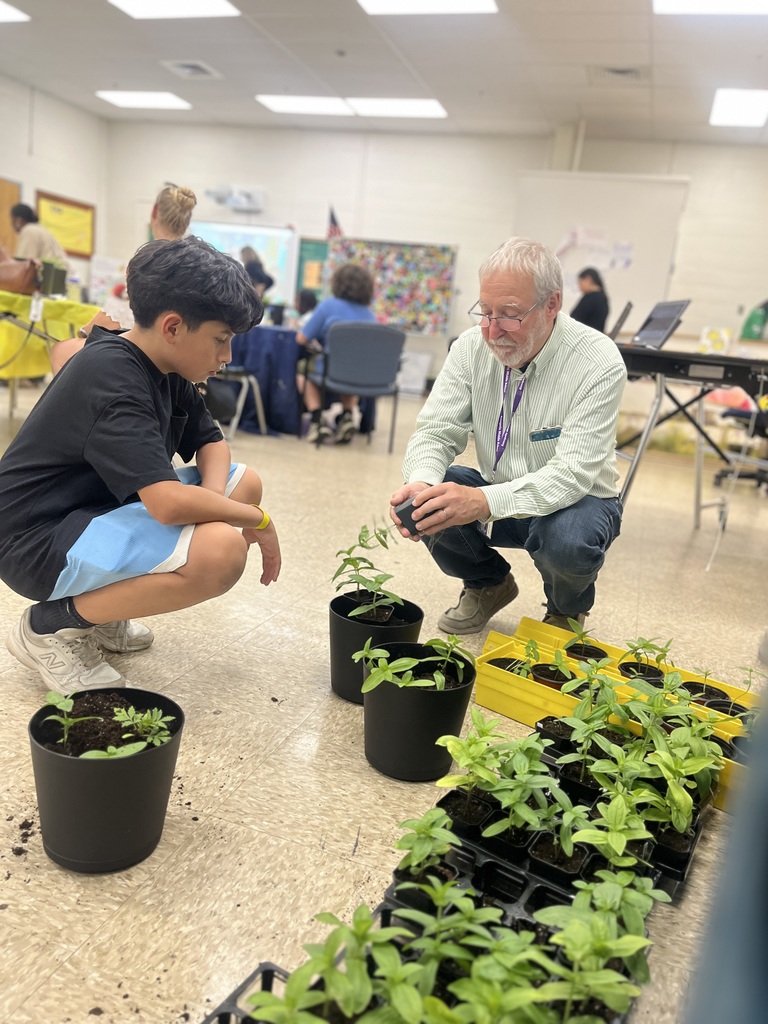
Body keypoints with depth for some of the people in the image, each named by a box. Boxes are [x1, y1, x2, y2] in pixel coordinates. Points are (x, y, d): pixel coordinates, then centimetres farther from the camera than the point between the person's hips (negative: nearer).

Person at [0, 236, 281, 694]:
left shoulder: (165, 368, 3)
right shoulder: (110, 376, -24)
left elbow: (210, 442, 13)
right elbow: (168, 502, -34)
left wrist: (213, 497, -9)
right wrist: (259, 521, -19)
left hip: (99, 508, 10)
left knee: (245, 482, 10)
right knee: (222, 550, -31)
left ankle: (99, 609, 11)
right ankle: (52, 625, -7)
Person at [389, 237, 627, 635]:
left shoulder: (598, 363, -23)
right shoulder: (472, 346, -10)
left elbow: (572, 474, -31)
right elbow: (436, 431, -10)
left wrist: (484, 501, -47)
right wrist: (421, 483, -35)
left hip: (574, 499, -3)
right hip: (495, 491, 4)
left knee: (568, 540, -37)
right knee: (425, 501, -22)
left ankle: (567, 609, 3)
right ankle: (489, 584, 8)